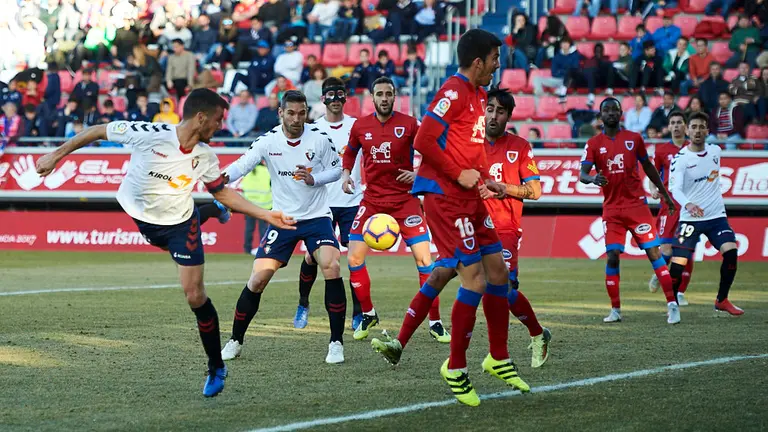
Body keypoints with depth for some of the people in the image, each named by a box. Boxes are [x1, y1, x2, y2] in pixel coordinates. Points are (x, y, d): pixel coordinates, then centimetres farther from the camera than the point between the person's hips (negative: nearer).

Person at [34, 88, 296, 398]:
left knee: (195, 296, -5)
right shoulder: (148, 134, -26)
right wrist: (56, 155, -9)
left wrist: (266, 216, -3)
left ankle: (216, 367, 6)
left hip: (180, 222, 1)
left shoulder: (205, 156, -12)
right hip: (141, 217, 0)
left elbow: (222, 192, 4)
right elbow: (98, 131, -14)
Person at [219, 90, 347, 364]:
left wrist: (314, 179, -17)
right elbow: (243, 164, -20)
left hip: (316, 218, -1)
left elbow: (337, 169, 3)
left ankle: (336, 342, -12)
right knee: (258, 279, -6)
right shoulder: (268, 141, -9)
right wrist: (225, 176, -42)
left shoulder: (319, 139, -7)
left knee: (331, 267, -23)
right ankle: (235, 340, 15)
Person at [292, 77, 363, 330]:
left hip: (352, 202, 0)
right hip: (322, 203, 0)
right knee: (311, 256, -1)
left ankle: (358, 313, 5)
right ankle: (303, 304, 20)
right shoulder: (313, 129, 3)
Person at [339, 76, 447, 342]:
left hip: (405, 199, -2)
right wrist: (346, 174, 3)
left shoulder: (409, 125, -5)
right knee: (354, 258, -4)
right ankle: (367, 314, 17)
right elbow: (350, 153, 20)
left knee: (424, 258, -10)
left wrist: (418, 173, -16)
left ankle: (435, 322, -1)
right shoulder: (360, 126, 2)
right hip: (372, 199, 2)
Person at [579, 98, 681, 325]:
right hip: (612, 209, 0)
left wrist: (664, 193, 22)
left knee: (654, 252, -7)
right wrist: (592, 178, -30)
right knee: (612, 257, -7)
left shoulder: (634, 139, 6)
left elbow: (648, 167, 18)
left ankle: (672, 304, -8)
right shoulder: (594, 144, 3)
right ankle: (615, 310, 6)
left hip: (637, 205, 0)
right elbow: (582, 174, -7)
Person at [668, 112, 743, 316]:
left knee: (731, 251, -16)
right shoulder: (680, 159, -11)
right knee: (678, 263, -13)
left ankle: (722, 301, 0)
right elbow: (675, 188, -25)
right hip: (690, 219, -4)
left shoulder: (715, 151, 5)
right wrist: (687, 204, -43)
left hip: (716, 215, 4)